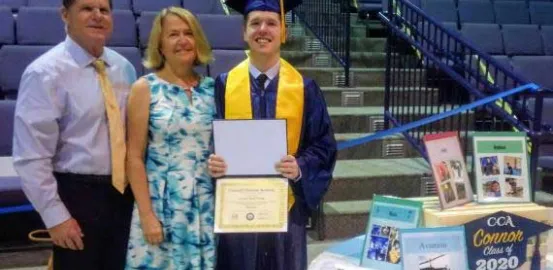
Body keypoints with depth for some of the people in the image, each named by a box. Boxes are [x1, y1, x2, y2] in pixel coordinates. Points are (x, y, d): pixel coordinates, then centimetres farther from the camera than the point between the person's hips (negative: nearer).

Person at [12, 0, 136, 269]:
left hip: (123, 192, 6)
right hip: (76, 194, -6)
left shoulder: (124, 68, 6)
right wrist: (55, 215, -15)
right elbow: (31, 156, -14)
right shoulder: (45, 73, -12)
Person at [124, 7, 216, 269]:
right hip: (161, 206, -3)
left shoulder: (212, 88, 5)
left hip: (207, 206, 3)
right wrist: (146, 216, -10)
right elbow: (134, 157, -5)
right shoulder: (144, 88, -3)